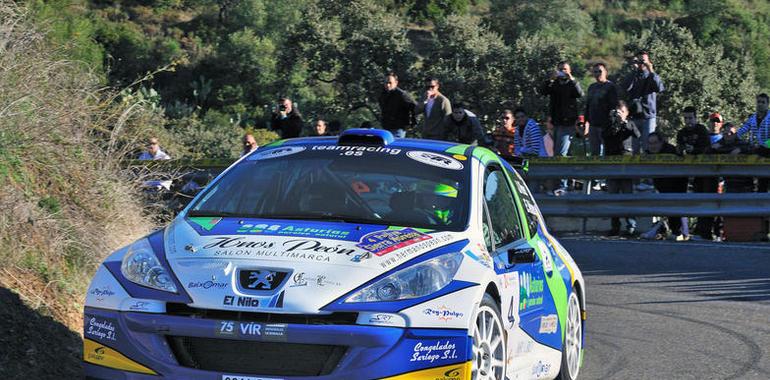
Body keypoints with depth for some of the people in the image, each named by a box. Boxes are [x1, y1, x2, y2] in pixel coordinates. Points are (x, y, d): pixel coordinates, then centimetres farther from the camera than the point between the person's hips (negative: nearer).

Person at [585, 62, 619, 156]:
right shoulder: (592, 87, 16)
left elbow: (613, 106, -10)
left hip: (606, 124, -7)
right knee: (594, 151, 11)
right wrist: (587, 120, 15)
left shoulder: (610, 87, -6)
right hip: (593, 124, 7)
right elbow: (587, 105, 21)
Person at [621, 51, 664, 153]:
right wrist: (634, 70, -14)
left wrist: (651, 71, -17)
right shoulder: (632, 76, 9)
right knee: (636, 148, 5)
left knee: (647, 147, -6)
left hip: (648, 115, -2)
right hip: (634, 116, 2)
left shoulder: (652, 76, 6)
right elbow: (626, 87, -12)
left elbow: (659, 88, -14)